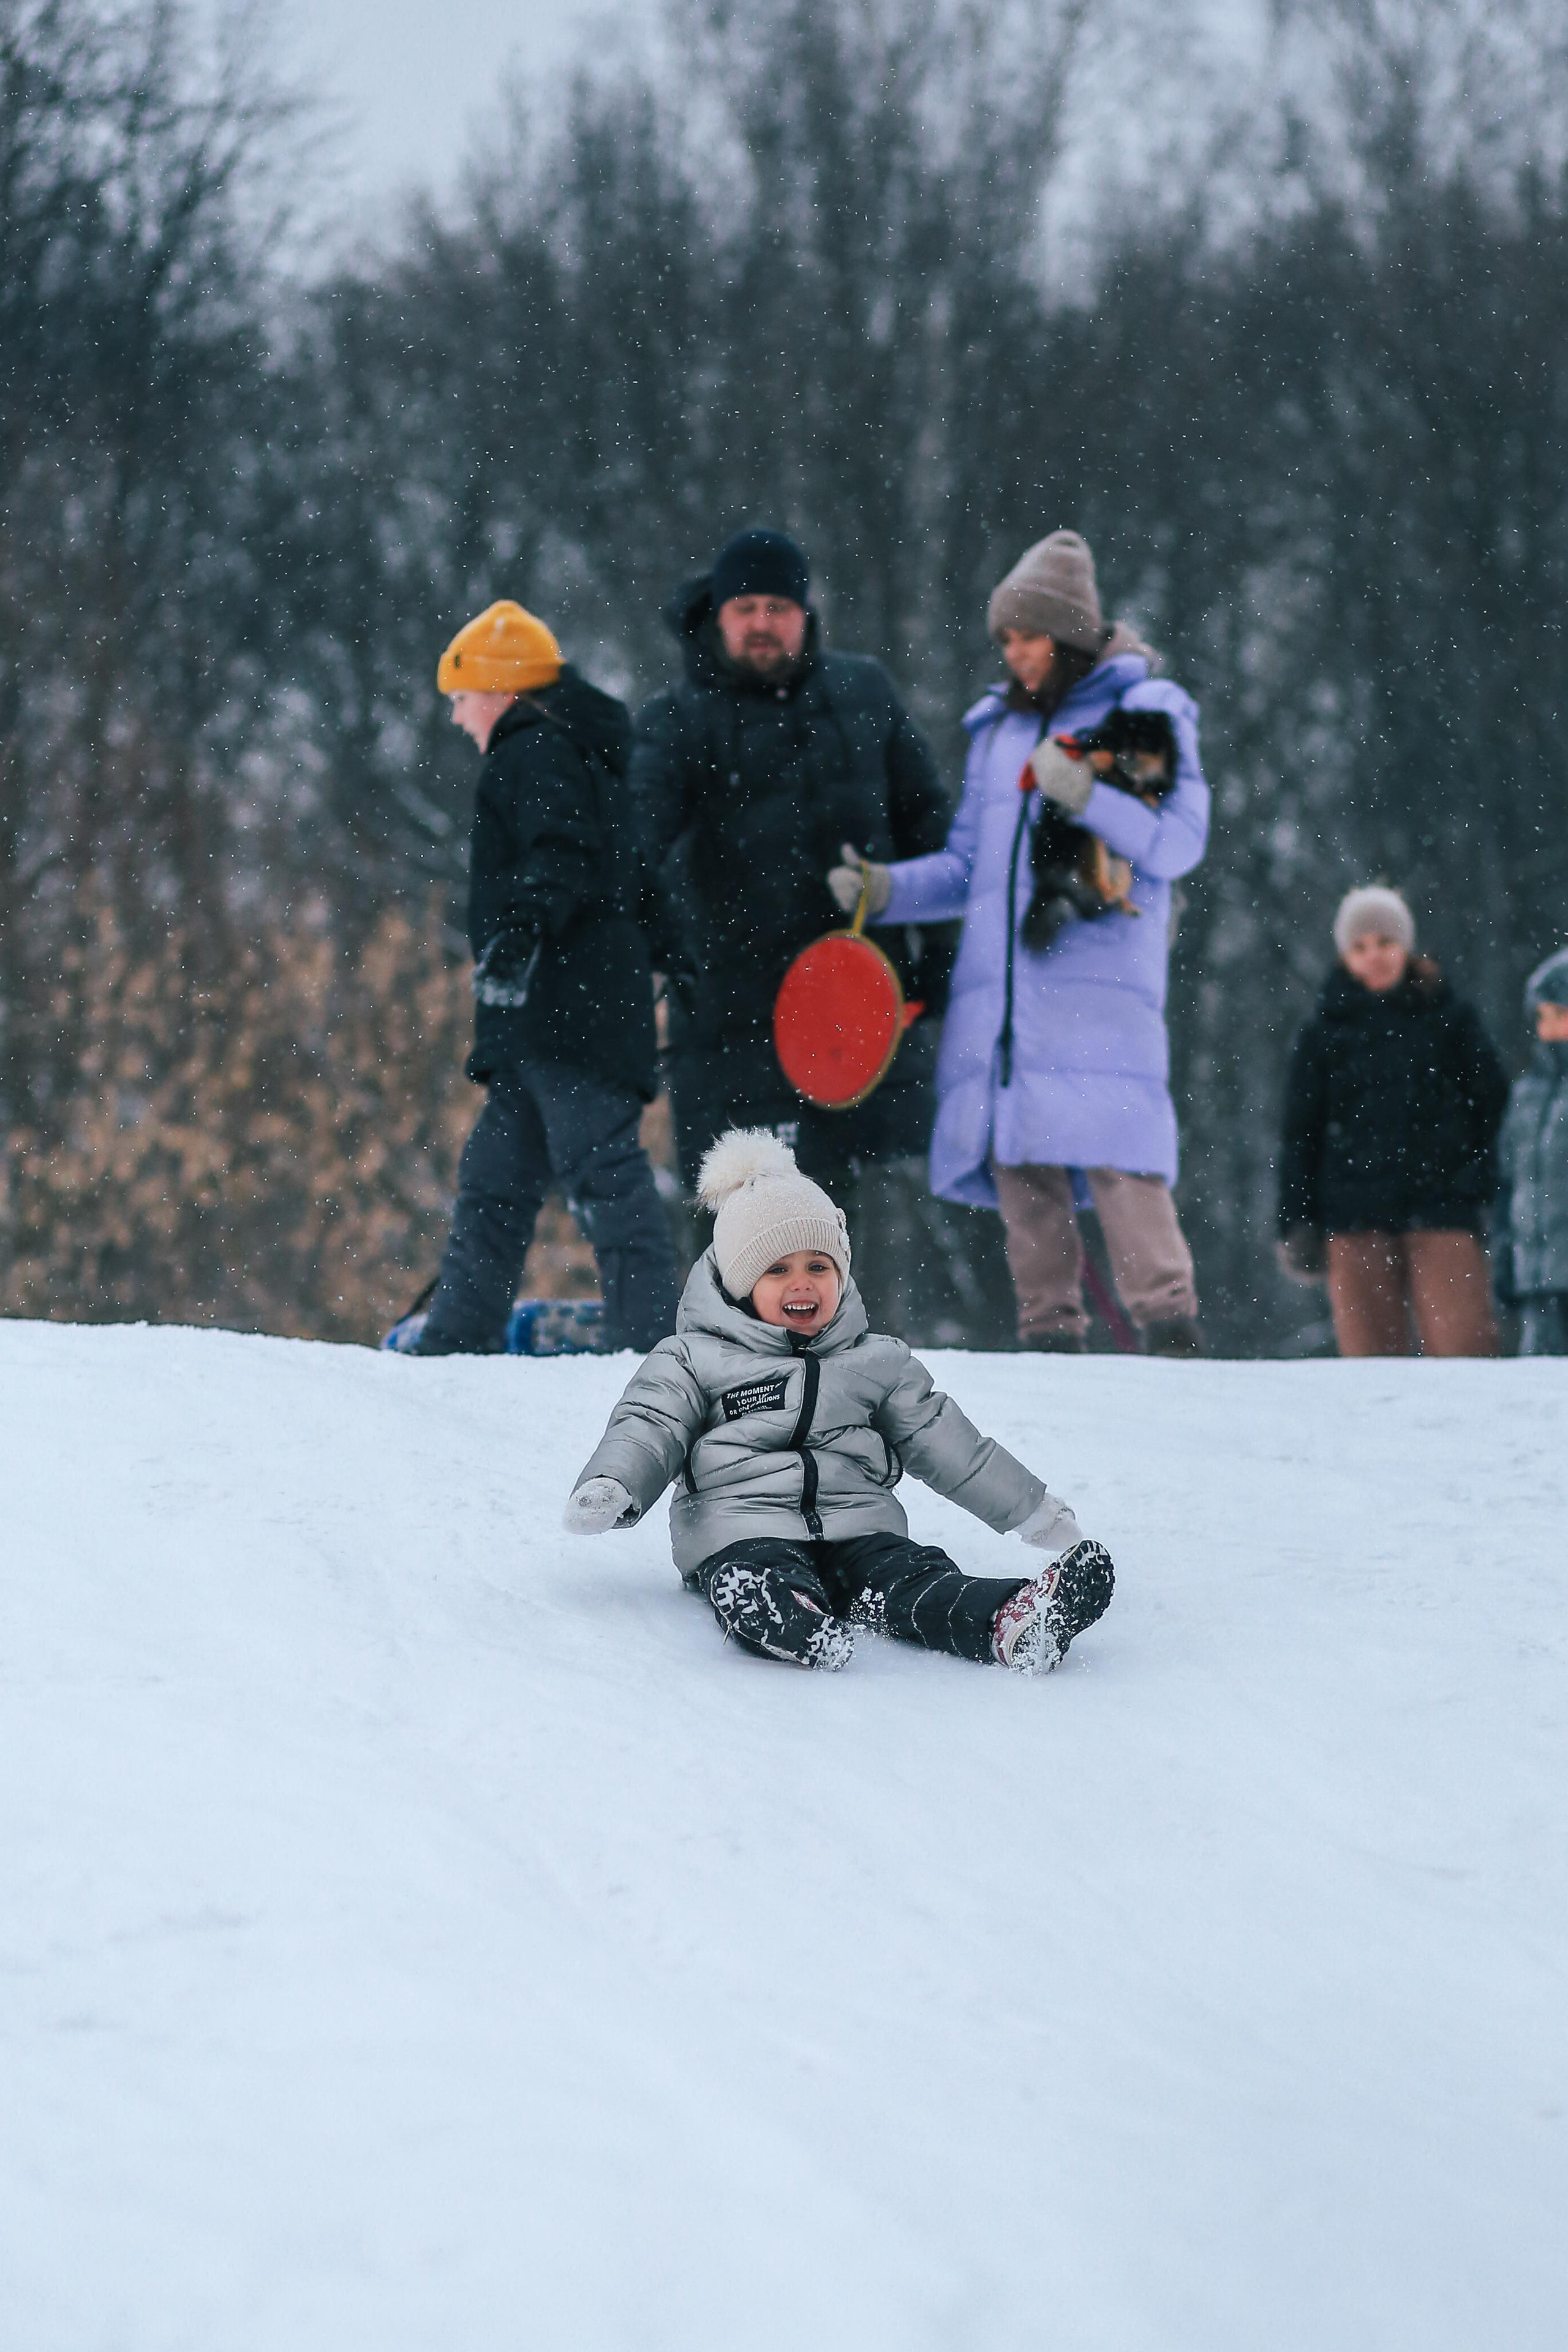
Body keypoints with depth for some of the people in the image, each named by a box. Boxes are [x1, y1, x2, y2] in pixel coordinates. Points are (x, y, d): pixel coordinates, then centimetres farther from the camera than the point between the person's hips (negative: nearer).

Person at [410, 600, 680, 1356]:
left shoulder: (533, 755, -7)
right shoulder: (576, 752, 25)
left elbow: (563, 858, -23)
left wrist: (521, 929, -35)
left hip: (564, 1008, -11)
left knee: (602, 1167, -14)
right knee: (496, 1179, 14)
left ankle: (650, 1333, -18)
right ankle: (457, 1343, 18)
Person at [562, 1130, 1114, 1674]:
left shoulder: (879, 1363, 25)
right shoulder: (695, 1361, 15)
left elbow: (946, 1443, 29)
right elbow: (648, 1431, 7)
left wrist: (1036, 1512, 26)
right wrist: (606, 1489, -16)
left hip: (859, 1526, 3)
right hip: (741, 1528, -3)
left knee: (912, 1580, -28)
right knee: (763, 1584, -38)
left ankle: (1014, 1622, -56)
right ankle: (788, 1625, -73)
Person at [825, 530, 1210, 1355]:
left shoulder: (1146, 714, 6)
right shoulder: (998, 729, 22)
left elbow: (1180, 841, -5)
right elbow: (968, 866, 23)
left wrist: (1087, 795, -16)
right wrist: (885, 889, 7)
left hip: (1100, 980, -5)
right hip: (1000, 981, 5)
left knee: (1115, 1153, -15)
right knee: (1018, 1162, 0)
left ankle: (1169, 1326, -12)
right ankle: (1049, 1334, 4)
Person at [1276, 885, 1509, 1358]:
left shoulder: (1448, 1018, 9)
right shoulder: (1324, 1032, 10)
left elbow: (1493, 1105, 11)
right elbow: (1300, 1136, 11)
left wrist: (1482, 1179, 1)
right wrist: (1297, 1225, 6)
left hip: (1442, 1211, -1)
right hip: (1356, 1220, 1)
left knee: (1463, 1344, -13)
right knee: (1370, 1350, -2)